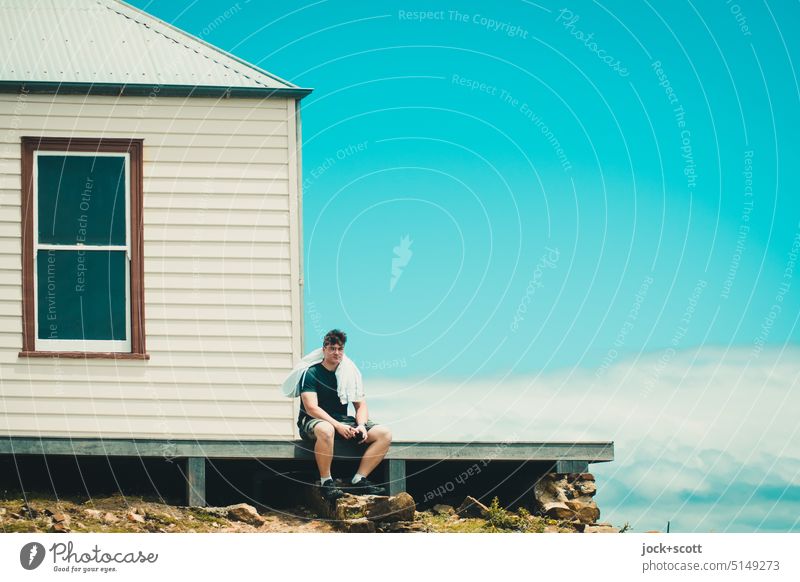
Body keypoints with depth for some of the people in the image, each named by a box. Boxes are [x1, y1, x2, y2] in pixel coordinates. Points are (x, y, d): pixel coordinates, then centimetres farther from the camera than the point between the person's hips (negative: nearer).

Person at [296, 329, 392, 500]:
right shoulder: (311, 373, -6)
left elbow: (361, 405, 9)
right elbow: (311, 408, -17)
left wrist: (361, 425, -13)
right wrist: (338, 426, -26)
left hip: (343, 421, 6)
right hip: (313, 422, -6)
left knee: (385, 434, -13)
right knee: (325, 430, -44)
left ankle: (359, 480, -17)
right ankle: (326, 482, -30)